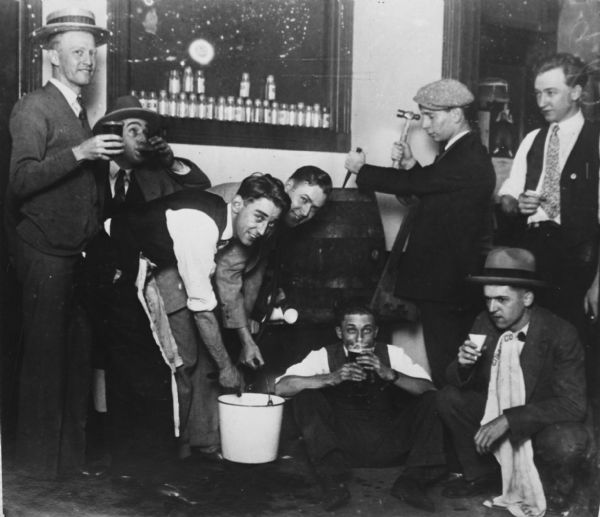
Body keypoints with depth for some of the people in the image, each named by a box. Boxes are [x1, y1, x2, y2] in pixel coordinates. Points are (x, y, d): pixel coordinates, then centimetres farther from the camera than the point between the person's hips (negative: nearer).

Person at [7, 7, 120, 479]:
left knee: (78, 354, 11)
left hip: (78, 252, 8)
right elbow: (21, 180, -19)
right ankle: (40, 458, 12)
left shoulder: (79, 111, 18)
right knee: (45, 356, -1)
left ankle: (72, 449, 23)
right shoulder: (34, 109, -8)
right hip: (45, 254, -7)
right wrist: (79, 153, -23)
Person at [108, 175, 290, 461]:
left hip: (164, 262, 9)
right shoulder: (200, 227, -32)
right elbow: (202, 310, -28)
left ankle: (203, 441, 12)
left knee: (199, 349, 3)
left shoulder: (225, 219, -6)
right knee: (182, 357, -11)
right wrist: (226, 366, -18)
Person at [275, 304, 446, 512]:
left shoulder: (392, 355, -2)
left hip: (389, 448, 1)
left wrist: (390, 374, -29)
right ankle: (332, 481, -23)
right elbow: (282, 387, -18)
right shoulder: (325, 356, -5)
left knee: (430, 401, -15)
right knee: (305, 396, -21)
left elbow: (429, 389, -13)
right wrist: (332, 378, -30)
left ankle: (411, 481, -13)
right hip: (343, 446, -1)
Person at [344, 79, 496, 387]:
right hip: (445, 280, 10)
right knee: (444, 365, 16)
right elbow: (424, 188, 15)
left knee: (446, 367, -3)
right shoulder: (462, 152, 13)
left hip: (447, 283, -10)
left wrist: (361, 169, -7)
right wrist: (410, 165, -2)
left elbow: (412, 184, -19)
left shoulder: (468, 160, -19)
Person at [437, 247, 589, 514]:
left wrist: (508, 420, -34)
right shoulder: (484, 323, -8)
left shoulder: (561, 334, -23)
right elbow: (462, 382, 0)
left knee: (568, 442, -35)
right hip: (495, 417, 5)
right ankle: (479, 475, 8)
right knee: (449, 397, -11)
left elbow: (573, 404, -27)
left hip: (545, 424, -5)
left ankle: (555, 484, 1)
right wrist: (463, 365, -25)